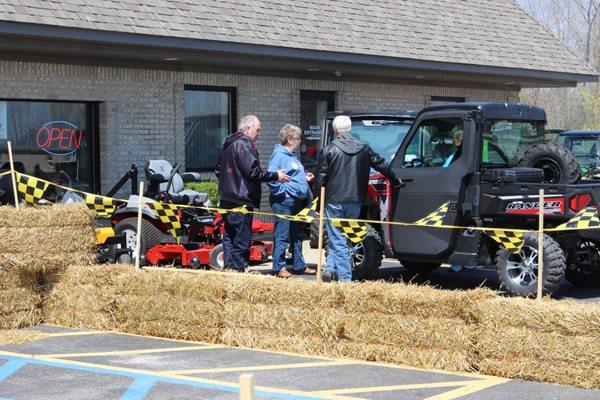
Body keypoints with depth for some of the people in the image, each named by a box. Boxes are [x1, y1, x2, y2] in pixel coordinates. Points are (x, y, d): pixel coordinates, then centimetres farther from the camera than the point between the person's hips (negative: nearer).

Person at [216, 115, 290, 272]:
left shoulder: (228, 145, 18)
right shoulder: (244, 145, -13)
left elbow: (218, 170, 25)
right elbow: (253, 171, -19)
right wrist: (275, 176, -11)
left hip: (227, 199, 10)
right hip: (242, 200, -10)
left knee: (229, 237, 14)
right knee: (242, 239, -6)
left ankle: (229, 268, 16)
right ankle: (238, 270, -6)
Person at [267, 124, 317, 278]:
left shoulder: (292, 156, 19)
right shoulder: (279, 155, -13)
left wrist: (305, 177, 13)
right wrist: (282, 191, -20)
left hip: (297, 201, 10)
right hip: (284, 201, -10)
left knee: (297, 236, 16)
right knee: (282, 235, -7)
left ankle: (299, 266, 24)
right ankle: (280, 268, -3)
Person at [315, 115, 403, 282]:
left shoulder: (329, 150, -5)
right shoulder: (364, 148, 6)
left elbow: (320, 178, -5)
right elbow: (382, 165, 13)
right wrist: (396, 181, 29)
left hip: (334, 201, -4)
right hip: (355, 202, 4)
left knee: (338, 240, 1)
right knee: (339, 237, 15)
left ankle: (345, 277, -4)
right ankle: (332, 267, 6)